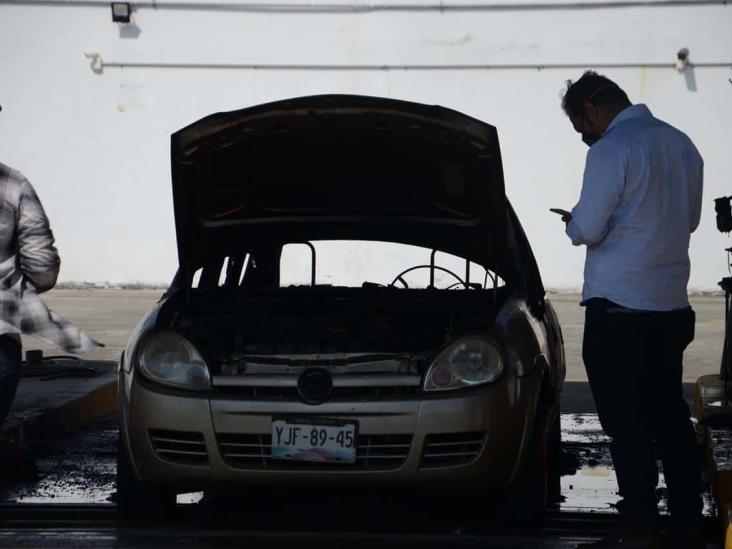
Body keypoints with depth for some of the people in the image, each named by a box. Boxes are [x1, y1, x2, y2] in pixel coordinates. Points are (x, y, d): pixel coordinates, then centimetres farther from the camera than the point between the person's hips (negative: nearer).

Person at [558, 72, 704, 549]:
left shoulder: (611, 150, -13)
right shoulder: (681, 144, 10)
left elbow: (587, 230, -13)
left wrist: (571, 221, 8)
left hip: (619, 306, -7)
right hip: (672, 304, 7)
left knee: (626, 421, -2)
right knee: (669, 415, 12)